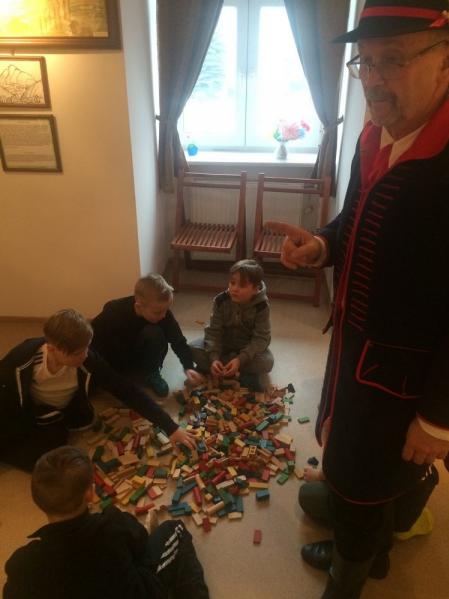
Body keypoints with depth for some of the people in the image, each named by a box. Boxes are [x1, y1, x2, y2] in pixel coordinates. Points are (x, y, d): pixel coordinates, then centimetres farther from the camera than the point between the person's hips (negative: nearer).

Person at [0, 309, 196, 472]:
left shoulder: (88, 361, -30)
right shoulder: (24, 356, -33)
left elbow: (128, 391, -28)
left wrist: (170, 427, -31)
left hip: (61, 416, 3)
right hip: (23, 413, -3)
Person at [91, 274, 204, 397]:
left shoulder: (163, 313, -25)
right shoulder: (114, 312, -32)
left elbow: (178, 341, -13)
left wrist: (188, 367, -25)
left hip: (141, 358, 2)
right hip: (113, 359, -2)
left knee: (154, 333, -31)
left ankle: (151, 374, -6)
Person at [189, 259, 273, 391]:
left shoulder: (261, 306, -24)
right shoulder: (221, 300, -19)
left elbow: (261, 338, -23)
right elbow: (213, 331, -16)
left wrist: (240, 359, -36)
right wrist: (214, 359, -32)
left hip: (250, 347, -2)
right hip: (223, 343, 2)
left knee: (266, 362, -32)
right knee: (193, 349, -20)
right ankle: (243, 374, -20)